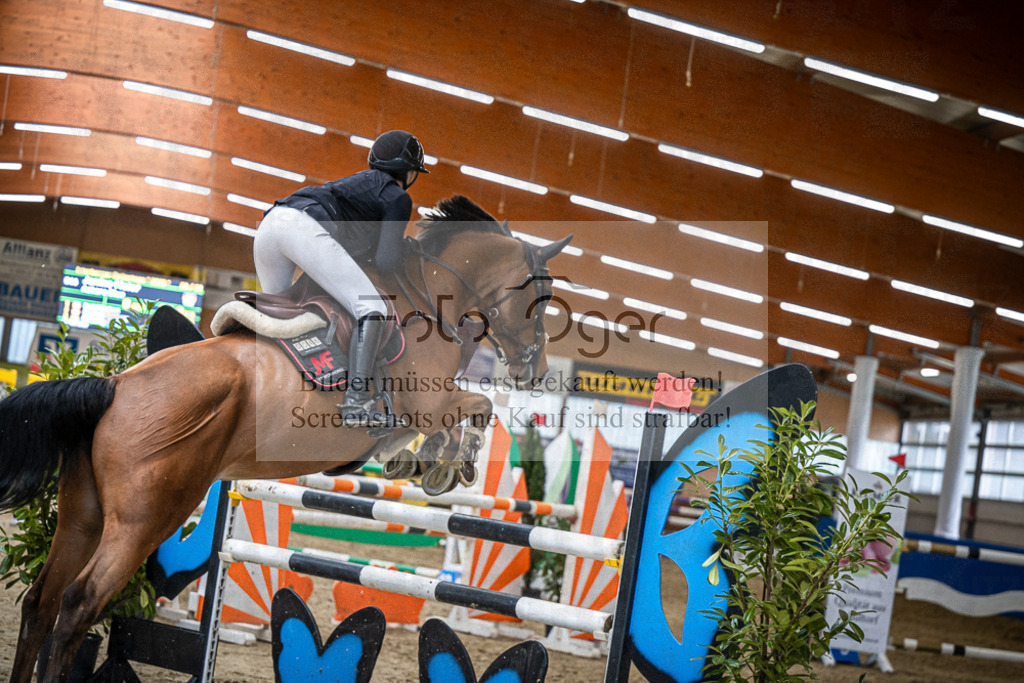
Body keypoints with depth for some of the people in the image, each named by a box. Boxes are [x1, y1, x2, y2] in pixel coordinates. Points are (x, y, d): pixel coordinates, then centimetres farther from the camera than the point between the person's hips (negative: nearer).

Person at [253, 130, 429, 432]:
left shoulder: (359, 181, 38)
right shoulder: (397, 196, 14)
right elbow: (386, 263, 5)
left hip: (267, 227, 8)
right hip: (305, 228, -8)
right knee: (371, 310, -8)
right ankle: (357, 400, -24)